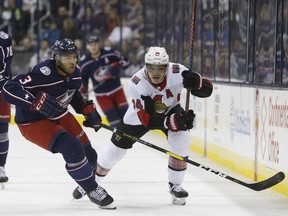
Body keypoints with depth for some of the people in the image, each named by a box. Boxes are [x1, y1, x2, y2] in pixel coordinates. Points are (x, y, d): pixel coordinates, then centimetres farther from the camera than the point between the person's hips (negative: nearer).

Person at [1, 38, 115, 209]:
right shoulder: (43, 73, -33)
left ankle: (86, 182, 40)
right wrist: (37, 102, -46)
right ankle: (92, 191, -5)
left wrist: (88, 109, 6)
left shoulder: (75, 73, -7)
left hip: (60, 115, 8)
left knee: (89, 155, 7)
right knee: (72, 148, -25)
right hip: (33, 121, -8)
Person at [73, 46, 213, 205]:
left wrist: (195, 82, -50)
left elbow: (207, 89, -27)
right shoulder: (136, 84, -36)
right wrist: (175, 121, -51)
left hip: (170, 110, 1)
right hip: (141, 112, -1)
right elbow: (146, 119, -38)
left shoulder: (177, 72, -32)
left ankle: (175, 185, 1)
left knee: (181, 144, -22)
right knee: (116, 147, 3)